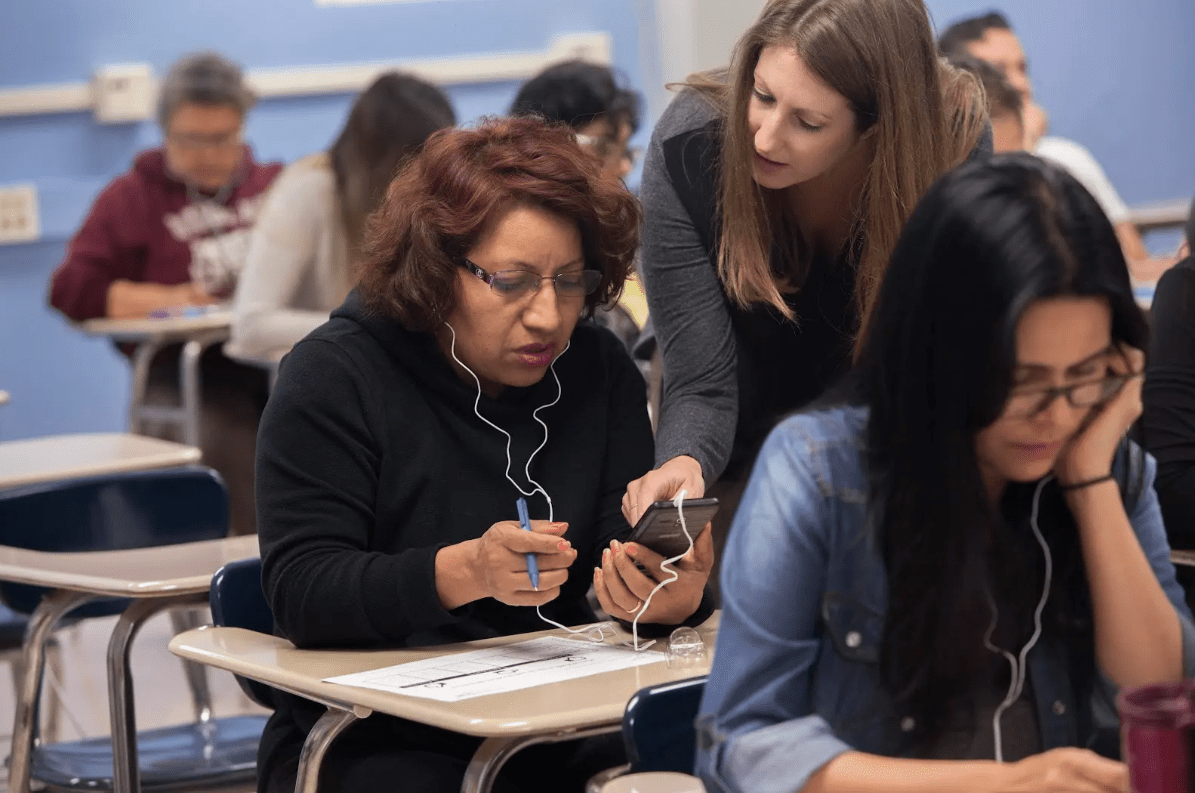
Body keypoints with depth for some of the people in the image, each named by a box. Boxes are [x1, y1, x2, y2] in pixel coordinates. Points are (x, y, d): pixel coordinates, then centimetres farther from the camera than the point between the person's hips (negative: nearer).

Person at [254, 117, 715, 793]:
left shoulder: (600, 370, 7)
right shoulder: (333, 378, -6)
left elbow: (632, 547, 0)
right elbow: (301, 593, -15)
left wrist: (675, 597, -26)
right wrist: (467, 572, -31)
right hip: (374, 739, -3)